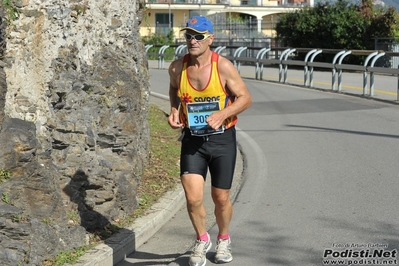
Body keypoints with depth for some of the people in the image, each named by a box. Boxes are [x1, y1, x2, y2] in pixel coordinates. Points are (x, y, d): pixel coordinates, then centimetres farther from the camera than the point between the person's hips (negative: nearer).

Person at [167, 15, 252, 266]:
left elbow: (245, 98, -9)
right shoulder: (177, 67, -4)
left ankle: (224, 239, 38)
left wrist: (221, 115, -24)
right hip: (192, 139, 2)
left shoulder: (223, 66, -14)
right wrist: (174, 110, 0)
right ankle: (202, 239, 19)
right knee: (193, 198, -10)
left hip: (222, 138, -1)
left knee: (221, 198, 9)